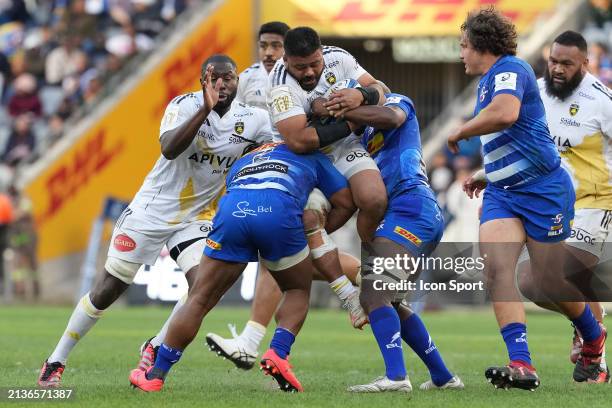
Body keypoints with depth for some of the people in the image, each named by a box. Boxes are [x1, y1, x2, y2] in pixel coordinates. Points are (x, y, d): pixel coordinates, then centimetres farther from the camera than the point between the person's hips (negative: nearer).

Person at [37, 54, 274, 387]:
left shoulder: (253, 121, -5)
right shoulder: (186, 105, -18)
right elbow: (169, 149, -35)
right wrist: (205, 109, -43)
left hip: (197, 219, 3)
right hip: (153, 209, -3)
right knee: (108, 290, 1)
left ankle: (154, 350, 6)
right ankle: (56, 361, 14)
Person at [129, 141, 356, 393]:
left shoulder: (241, 164, 43)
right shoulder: (310, 156, 36)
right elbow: (345, 203, 28)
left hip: (232, 209, 2)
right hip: (279, 211, -2)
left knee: (200, 299, 12)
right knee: (298, 291, 23)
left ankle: (156, 375, 14)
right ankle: (277, 354, 1)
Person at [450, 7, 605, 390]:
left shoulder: (509, 68, -12)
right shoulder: (491, 81, 19)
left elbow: (506, 113, -34)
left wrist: (460, 132, -18)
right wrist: (487, 177, 22)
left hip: (543, 187, -8)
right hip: (503, 193, 8)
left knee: (549, 282, 1)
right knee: (495, 266, -16)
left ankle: (594, 338, 32)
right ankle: (521, 365, -25)